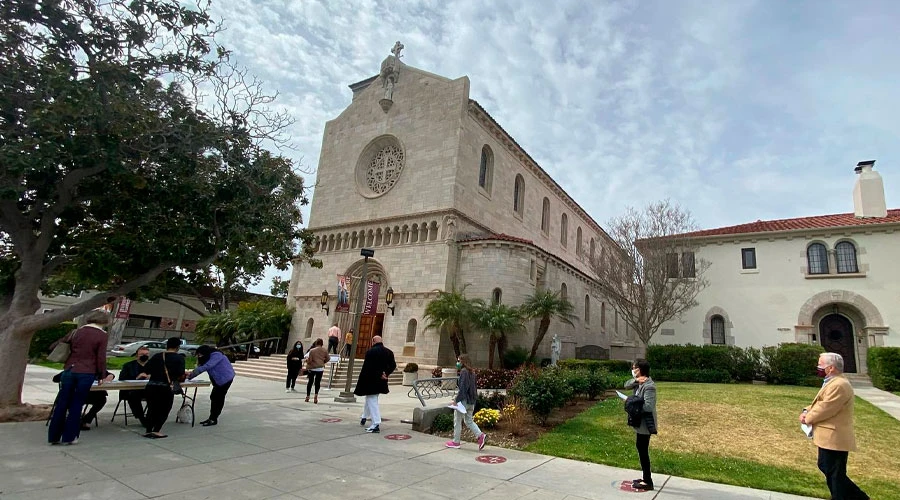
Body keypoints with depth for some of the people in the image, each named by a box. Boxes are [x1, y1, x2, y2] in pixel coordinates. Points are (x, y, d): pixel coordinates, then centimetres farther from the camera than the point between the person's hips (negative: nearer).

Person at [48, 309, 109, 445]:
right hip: (87, 373, -4)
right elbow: (101, 358, -7)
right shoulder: (102, 335, -5)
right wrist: (102, 375, 2)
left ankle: (54, 436, 17)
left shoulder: (77, 332, 8)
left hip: (69, 371, 4)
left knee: (62, 404, 11)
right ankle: (69, 437, 10)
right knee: (76, 405, 5)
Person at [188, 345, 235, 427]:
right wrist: (189, 375, -14)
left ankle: (213, 419, 1)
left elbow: (206, 367, -32)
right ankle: (211, 418, 18)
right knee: (214, 397, 10)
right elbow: (200, 367, 1)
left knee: (218, 398, -6)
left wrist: (191, 374, -31)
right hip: (218, 379, 9)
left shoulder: (216, 356, -24)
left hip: (226, 378, -9)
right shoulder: (209, 357, 5)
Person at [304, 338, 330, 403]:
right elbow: (328, 359, 5)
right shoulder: (325, 350, -3)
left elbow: (309, 360, -11)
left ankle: (307, 396, 19)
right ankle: (316, 394, -11)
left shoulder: (312, 350, -11)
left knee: (310, 381, 12)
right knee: (318, 382, 9)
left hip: (312, 368, -1)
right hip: (320, 368, 1)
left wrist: (307, 360, 11)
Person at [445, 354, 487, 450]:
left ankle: (456, 442, 16)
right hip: (471, 401, 9)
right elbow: (475, 386, 15)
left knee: (457, 421, 6)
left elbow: (463, 388, -22)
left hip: (464, 401, -9)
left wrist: (457, 399, -18)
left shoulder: (464, 372, -17)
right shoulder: (472, 372, 11)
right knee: (469, 421, 17)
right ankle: (481, 436, 1)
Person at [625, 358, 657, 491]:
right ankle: (646, 478, 30)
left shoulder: (649, 386, -24)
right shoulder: (639, 381, 5)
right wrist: (635, 380, -14)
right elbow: (626, 385, 4)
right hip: (640, 422, 10)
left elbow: (648, 406, -29)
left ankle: (648, 482, 13)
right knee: (640, 448, 18)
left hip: (645, 423, -10)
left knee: (643, 450, 1)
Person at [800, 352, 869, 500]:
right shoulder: (833, 382, 13)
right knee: (825, 467, 19)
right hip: (830, 436, 11)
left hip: (834, 438, -11)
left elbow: (824, 409, -23)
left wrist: (807, 418, -8)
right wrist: (806, 411, 0)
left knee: (835, 475, 0)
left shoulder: (839, 385, -23)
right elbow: (819, 403, 17)